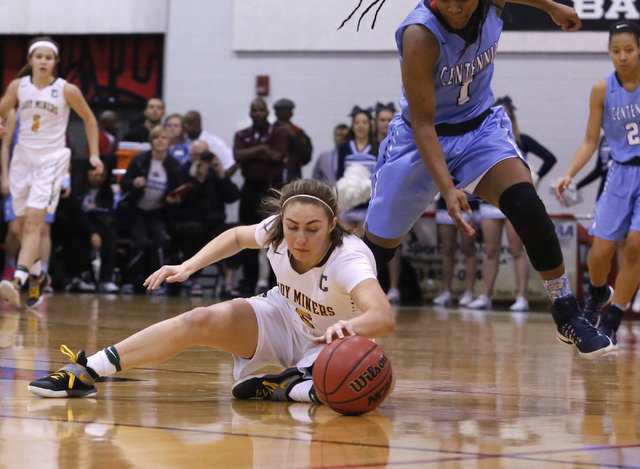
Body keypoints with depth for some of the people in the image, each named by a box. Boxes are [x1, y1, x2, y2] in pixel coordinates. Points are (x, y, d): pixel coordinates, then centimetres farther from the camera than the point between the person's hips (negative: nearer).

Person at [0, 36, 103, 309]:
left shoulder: (67, 90, -6)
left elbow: (89, 119, 7)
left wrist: (94, 154, 3)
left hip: (51, 160, -4)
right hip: (23, 158, 4)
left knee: (34, 220, -19)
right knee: (23, 224, 10)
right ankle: (37, 276, 31)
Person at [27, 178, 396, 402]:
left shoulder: (349, 258, -35)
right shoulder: (276, 231, -20)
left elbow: (385, 318, -54)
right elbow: (237, 236, 6)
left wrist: (348, 327, -75)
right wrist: (189, 266, -8)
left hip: (331, 344, -4)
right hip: (282, 319, 4)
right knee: (201, 322, -19)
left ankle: (286, 388, -12)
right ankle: (85, 372, -15)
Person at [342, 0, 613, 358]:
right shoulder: (420, 36, -31)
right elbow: (422, 123, -27)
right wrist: (448, 190, -36)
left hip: (481, 127, 3)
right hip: (424, 139, -3)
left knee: (526, 205, -23)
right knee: (379, 245, 4)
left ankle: (568, 315, -12)